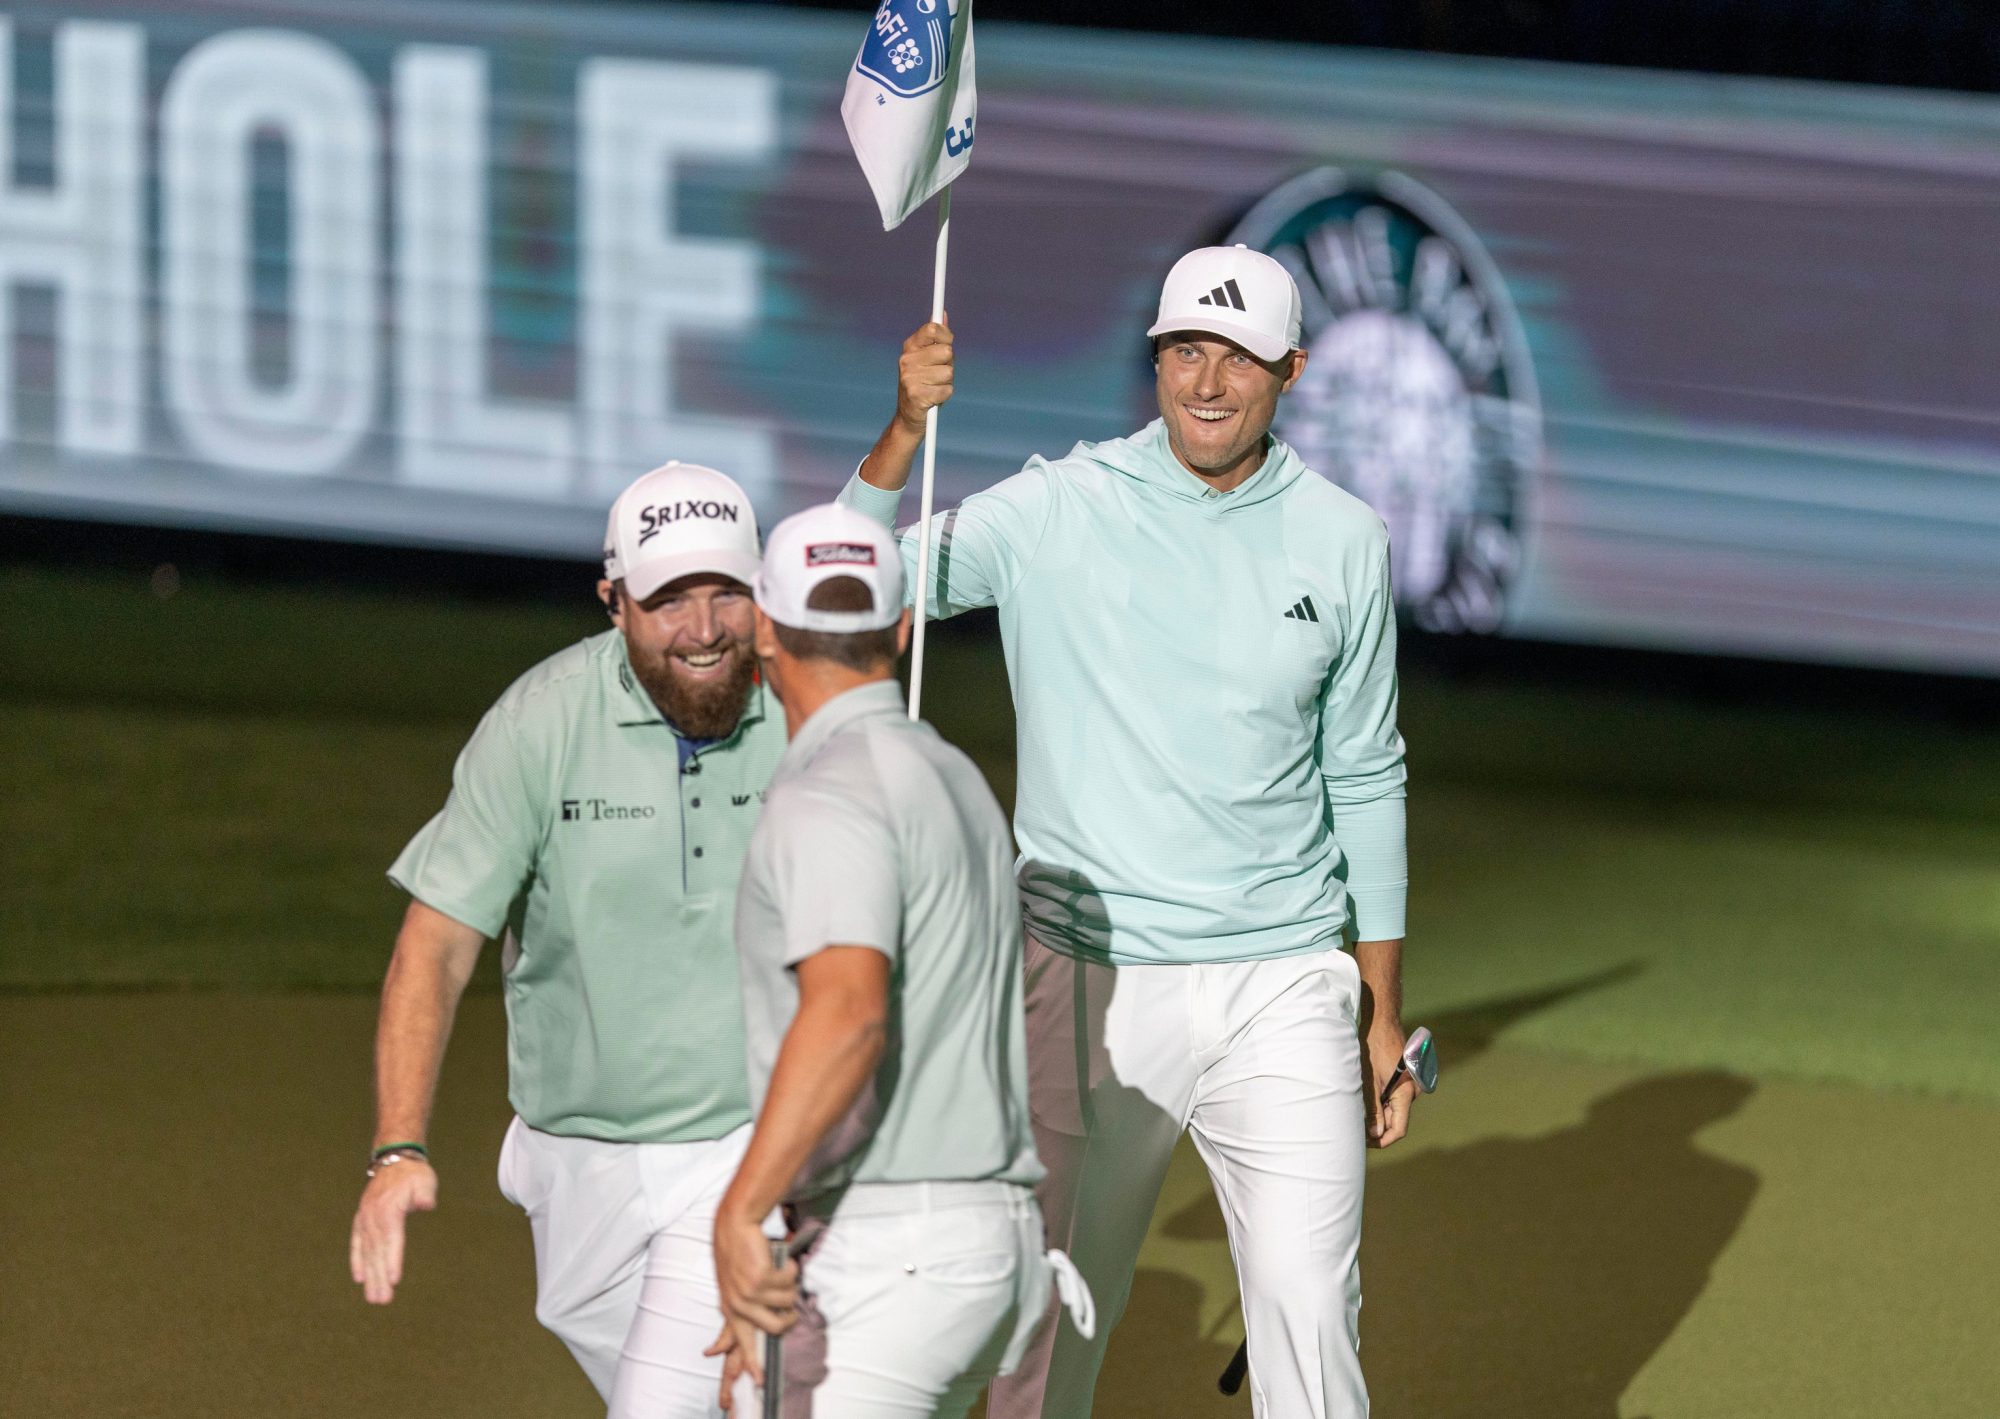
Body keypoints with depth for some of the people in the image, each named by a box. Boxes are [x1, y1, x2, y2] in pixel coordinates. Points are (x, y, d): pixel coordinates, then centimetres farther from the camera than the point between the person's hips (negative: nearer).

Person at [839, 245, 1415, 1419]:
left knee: (1310, 1309, -7)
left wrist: (1385, 1013, 11)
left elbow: (1365, 779, 11)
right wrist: (907, 428, -26)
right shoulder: (1054, 514, -2)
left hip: (1283, 984, 1)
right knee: (1053, 1309, 8)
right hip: (1092, 980, -1)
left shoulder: (1343, 541, 4)